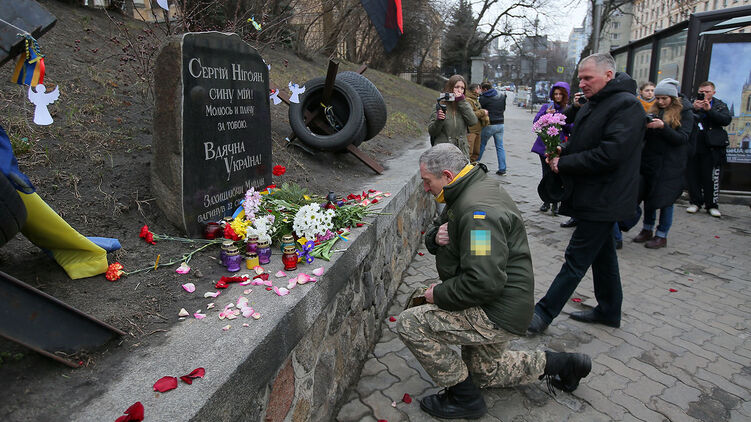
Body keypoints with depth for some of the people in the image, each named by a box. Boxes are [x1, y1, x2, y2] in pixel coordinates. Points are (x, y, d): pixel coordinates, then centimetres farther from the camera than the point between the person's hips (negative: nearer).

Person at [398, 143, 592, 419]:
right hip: (491, 305, 11)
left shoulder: (478, 210, -28)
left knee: (410, 324, -15)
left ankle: (463, 397, 0)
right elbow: (435, 237, 13)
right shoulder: (465, 193, 5)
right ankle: (554, 364, 33)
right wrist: (435, 237, -12)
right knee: (484, 372, 28)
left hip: (497, 314, -11)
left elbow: (484, 282, -34)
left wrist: (438, 294, -20)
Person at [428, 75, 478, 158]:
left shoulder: (465, 105, 10)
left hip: (462, 152, 2)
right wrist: (439, 120, -22)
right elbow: (431, 132, -2)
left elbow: (473, 121, -9)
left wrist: (461, 102, -9)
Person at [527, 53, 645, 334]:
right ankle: (609, 311, 31)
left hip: (603, 200, -10)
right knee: (602, 254, 18)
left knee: (577, 258, -4)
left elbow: (609, 154, -26)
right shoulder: (592, 104, 12)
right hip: (595, 197, 10)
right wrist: (562, 152, 0)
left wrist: (563, 164, -18)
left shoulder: (627, 106, -16)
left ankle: (545, 312, 3)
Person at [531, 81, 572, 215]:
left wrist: (565, 122, -17)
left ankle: (555, 203, 9)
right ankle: (546, 201, 18)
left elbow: (572, 130, 1)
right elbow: (535, 122, -3)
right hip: (545, 145, 1)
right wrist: (545, 114, -19)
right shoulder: (546, 106, 8)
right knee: (546, 174, 5)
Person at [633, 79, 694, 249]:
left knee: (664, 199, -2)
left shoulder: (684, 113, -2)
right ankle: (647, 230, 22)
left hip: (670, 164, -4)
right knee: (648, 196, 9)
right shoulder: (654, 110, 11)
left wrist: (663, 126, -23)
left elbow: (683, 138, -11)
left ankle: (662, 236, 8)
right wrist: (645, 126, -11)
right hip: (650, 161, 4)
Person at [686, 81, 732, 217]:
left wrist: (709, 109, -16)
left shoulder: (720, 105, 9)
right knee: (692, 174, 4)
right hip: (693, 145, 1)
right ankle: (695, 202, 15)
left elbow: (727, 120, -6)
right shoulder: (691, 103, 7)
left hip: (711, 147, -1)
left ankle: (712, 205, 9)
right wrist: (694, 109, -19)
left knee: (711, 177, 0)